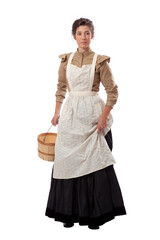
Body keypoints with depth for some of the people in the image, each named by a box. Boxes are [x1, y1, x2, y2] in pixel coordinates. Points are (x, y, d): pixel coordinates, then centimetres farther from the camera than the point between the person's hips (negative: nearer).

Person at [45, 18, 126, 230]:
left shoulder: (100, 61, -3)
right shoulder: (66, 59, 8)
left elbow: (113, 91, -4)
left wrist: (103, 116, -12)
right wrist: (57, 112, 8)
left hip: (92, 114, -3)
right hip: (71, 114, 4)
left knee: (93, 162, -2)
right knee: (68, 161, 6)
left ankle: (95, 214, 11)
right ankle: (70, 212, 19)